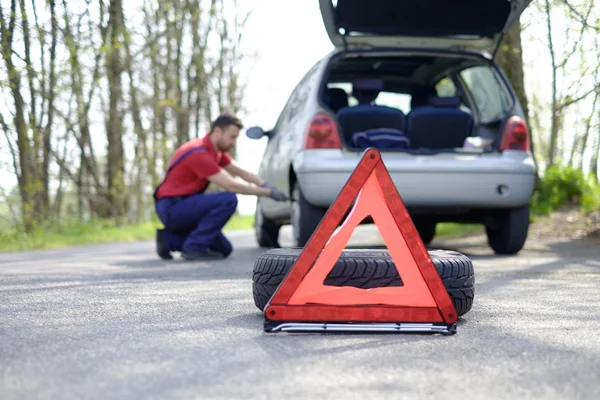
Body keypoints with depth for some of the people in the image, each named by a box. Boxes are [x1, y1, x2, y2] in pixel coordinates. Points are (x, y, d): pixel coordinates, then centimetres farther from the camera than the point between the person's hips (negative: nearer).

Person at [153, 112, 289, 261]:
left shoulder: (216, 150, 7)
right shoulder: (200, 154, -23)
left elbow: (240, 172, 13)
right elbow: (231, 185, -26)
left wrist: (266, 186, -5)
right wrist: (268, 192, -20)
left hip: (181, 206, 10)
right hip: (171, 208, -10)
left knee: (224, 249, 10)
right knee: (228, 200, -26)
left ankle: (170, 240, 13)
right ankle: (194, 247, -16)